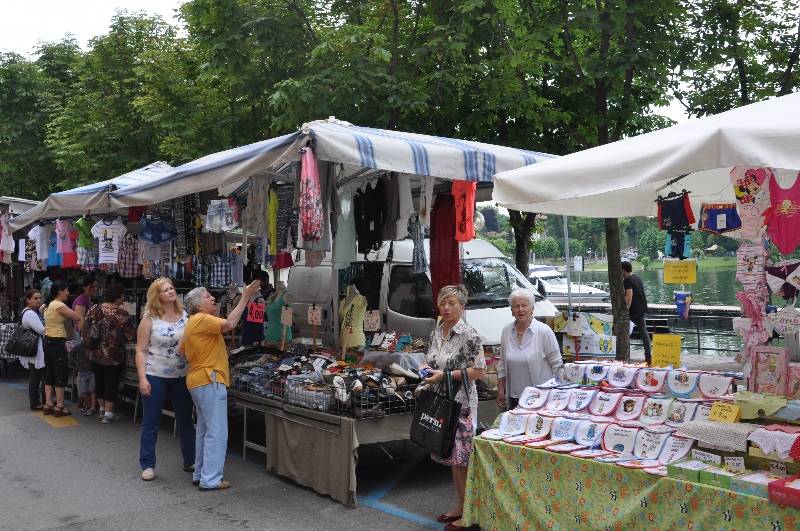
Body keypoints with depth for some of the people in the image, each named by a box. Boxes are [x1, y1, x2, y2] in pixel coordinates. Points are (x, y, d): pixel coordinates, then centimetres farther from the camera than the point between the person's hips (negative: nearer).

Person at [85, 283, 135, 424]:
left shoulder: (94, 309, -4)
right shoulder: (121, 313, -16)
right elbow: (129, 336, -12)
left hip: (95, 354, 5)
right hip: (114, 356, -4)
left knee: (99, 381, 19)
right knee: (111, 383, 6)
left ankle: (101, 409, 32)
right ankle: (108, 414, 9)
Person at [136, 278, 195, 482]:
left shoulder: (185, 316, 2)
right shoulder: (149, 319, -6)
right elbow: (141, 350, -6)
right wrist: (142, 378, -14)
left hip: (181, 376, 3)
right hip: (155, 377, -3)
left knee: (186, 420, 11)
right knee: (151, 422, 6)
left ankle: (190, 461, 23)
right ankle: (147, 465, 16)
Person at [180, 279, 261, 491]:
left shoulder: (193, 323, 18)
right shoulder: (202, 319, -14)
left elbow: (181, 349, 24)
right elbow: (229, 324, -29)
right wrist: (245, 298, -25)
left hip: (199, 380, 11)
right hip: (209, 381, -11)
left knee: (204, 429, 17)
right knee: (217, 432, -7)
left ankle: (200, 474, 24)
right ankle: (210, 480, -5)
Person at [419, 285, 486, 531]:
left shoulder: (469, 335, -14)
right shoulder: (436, 333, 9)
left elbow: (479, 372, -15)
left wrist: (445, 375, -20)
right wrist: (426, 369, -1)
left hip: (461, 402, -7)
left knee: (462, 458, -2)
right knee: (452, 457, 16)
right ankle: (460, 506, 29)